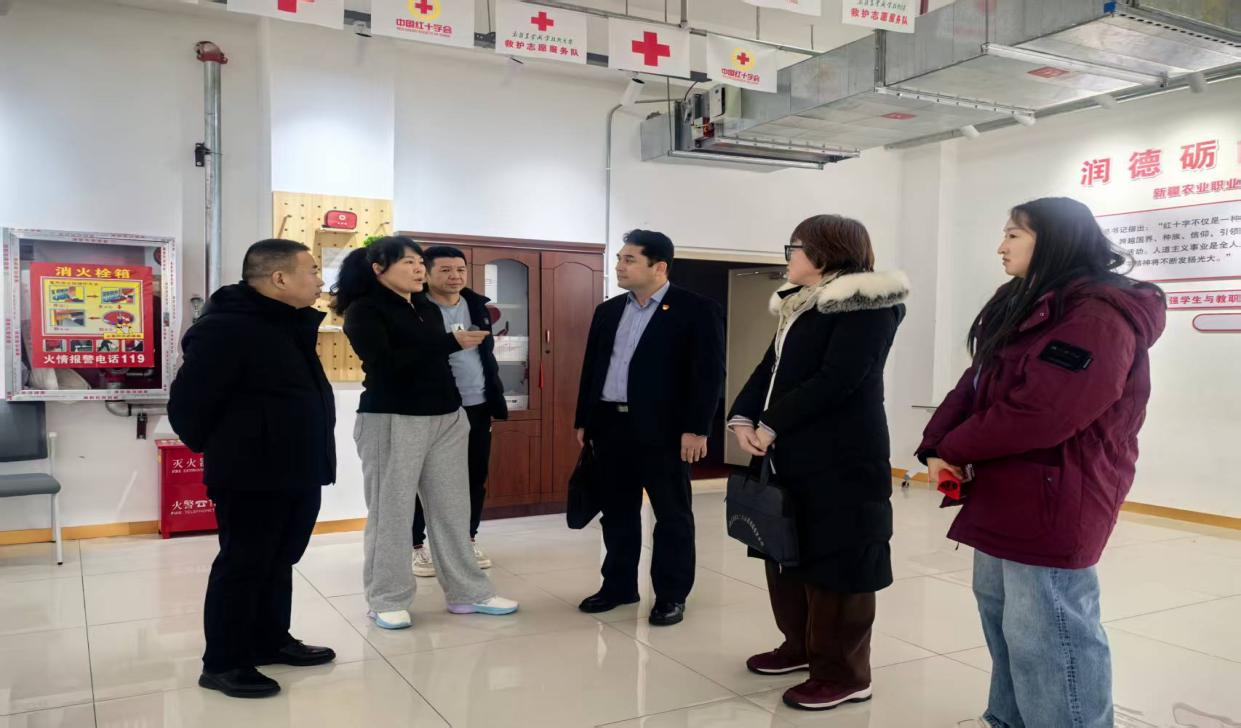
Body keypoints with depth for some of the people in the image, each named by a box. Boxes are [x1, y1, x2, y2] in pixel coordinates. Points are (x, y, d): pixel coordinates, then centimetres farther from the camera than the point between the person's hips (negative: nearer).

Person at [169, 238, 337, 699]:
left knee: (279, 561, 19)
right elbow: (186, 404, -18)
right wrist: (224, 452, -4)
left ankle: (271, 641, 33)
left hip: (297, 471, 9)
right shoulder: (225, 328, -19)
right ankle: (223, 663, 15)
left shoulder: (289, 325, 12)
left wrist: (307, 456, 15)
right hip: (251, 477, -9)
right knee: (242, 565, 2)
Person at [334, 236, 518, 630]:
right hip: (392, 420, -6)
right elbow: (385, 365, -19)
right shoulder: (364, 310, -6)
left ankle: (468, 592, 17)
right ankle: (387, 600, 15)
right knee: (392, 512, 2)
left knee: (453, 508, 9)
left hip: (446, 418, 6)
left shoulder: (428, 308, 14)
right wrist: (451, 342, -23)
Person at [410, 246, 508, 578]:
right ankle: (418, 546, 18)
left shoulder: (479, 306, 9)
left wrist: (496, 401, 11)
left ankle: (469, 540, 26)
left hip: (476, 406, 5)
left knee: (476, 477, 11)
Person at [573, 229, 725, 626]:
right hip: (610, 425, 6)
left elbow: (709, 373, -10)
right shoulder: (607, 311, 13)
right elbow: (591, 368, 16)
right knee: (616, 512, 13)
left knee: (672, 515, 6)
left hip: (663, 429, -5)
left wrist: (697, 428, -15)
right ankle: (618, 585, 27)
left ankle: (672, 595, 17)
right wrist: (583, 420, 13)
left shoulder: (697, 309, -6)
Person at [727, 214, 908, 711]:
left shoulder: (866, 307, -12)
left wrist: (772, 425, -18)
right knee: (785, 553, 17)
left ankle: (844, 673, 11)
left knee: (835, 561, -1)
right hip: (791, 455, 10)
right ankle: (801, 645, 34)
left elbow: (836, 380, -22)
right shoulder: (800, 305, 18)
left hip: (841, 460, -10)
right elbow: (770, 367, 13)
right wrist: (742, 418, -4)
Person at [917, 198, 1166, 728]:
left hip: (1053, 502, -10)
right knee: (1000, 611, 21)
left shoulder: (1101, 315, -19)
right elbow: (975, 385, 12)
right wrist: (935, 447, -3)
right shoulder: (1024, 306, 14)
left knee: (1043, 633, -4)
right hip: (1005, 494, 11)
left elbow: (1040, 415, -26)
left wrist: (955, 449, -12)